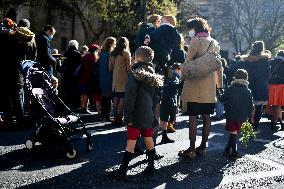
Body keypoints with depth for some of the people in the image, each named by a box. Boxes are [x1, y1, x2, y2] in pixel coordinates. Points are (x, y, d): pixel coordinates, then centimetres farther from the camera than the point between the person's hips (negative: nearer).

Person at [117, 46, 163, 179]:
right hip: (149, 114, 6)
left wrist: (128, 116, -15)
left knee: (131, 143, -4)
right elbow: (154, 95, 12)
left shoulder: (135, 74, -14)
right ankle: (151, 167, 21)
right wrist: (153, 112, 16)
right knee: (149, 141, 13)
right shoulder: (153, 75, 7)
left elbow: (130, 98, -17)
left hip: (137, 116, -6)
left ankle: (122, 170, 1)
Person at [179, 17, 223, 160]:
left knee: (193, 117, -3)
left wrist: (184, 76, 2)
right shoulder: (214, 43, 14)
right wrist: (219, 84, 22)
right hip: (210, 88, 7)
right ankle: (203, 147, 17)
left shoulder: (196, 40, -7)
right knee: (206, 117, 10)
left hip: (196, 86, -7)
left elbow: (188, 62, -10)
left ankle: (192, 150, -2)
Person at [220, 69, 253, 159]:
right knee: (234, 133, 14)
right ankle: (228, 149, 24)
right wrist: (248, 116, 14)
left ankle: (234, 152, 1)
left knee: (233, 133, 4)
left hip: (231, 115, -3)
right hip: (242, 117, 3)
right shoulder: (248, 92, -1)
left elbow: (222, 99, -2)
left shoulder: (230, 89, -11)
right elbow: (250, 106, 4)